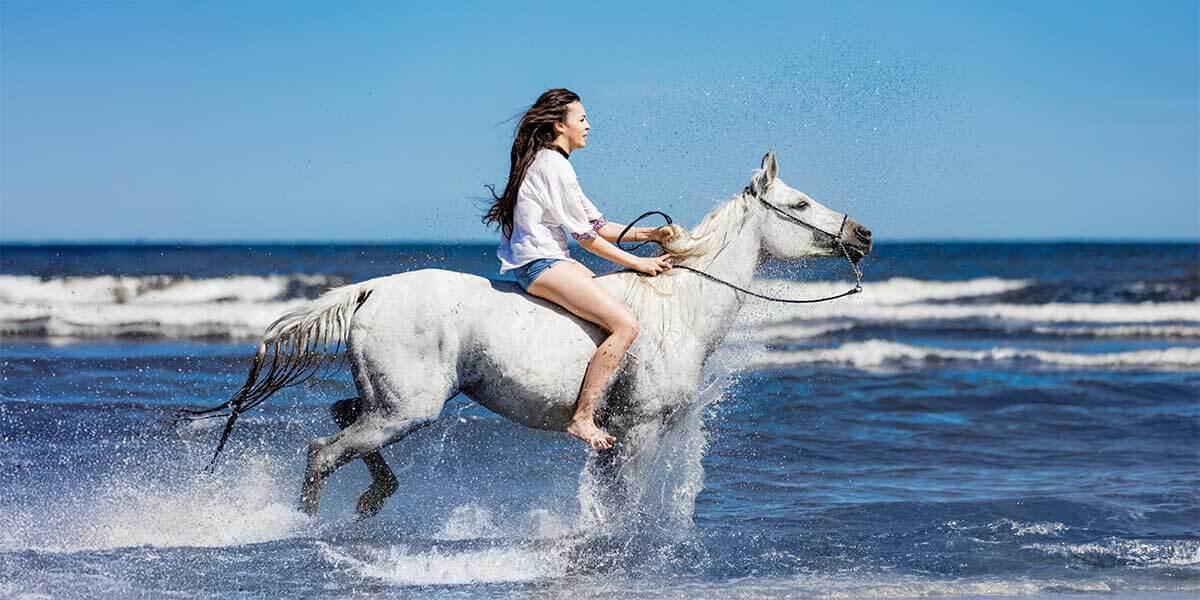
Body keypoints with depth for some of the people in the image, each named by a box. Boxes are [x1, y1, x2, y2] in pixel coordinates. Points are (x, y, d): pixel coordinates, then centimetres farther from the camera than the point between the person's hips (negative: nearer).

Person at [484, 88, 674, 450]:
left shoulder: (550, 163, 21)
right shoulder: (553, 165, -12)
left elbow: (598, 225, 19)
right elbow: (586, 237, -11)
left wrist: (648, 234, 9)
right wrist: (638, 263, -6)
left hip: (552, 260, 11)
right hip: (540, 265, -11)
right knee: (626, 324, -21)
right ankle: (582, 418, -23)